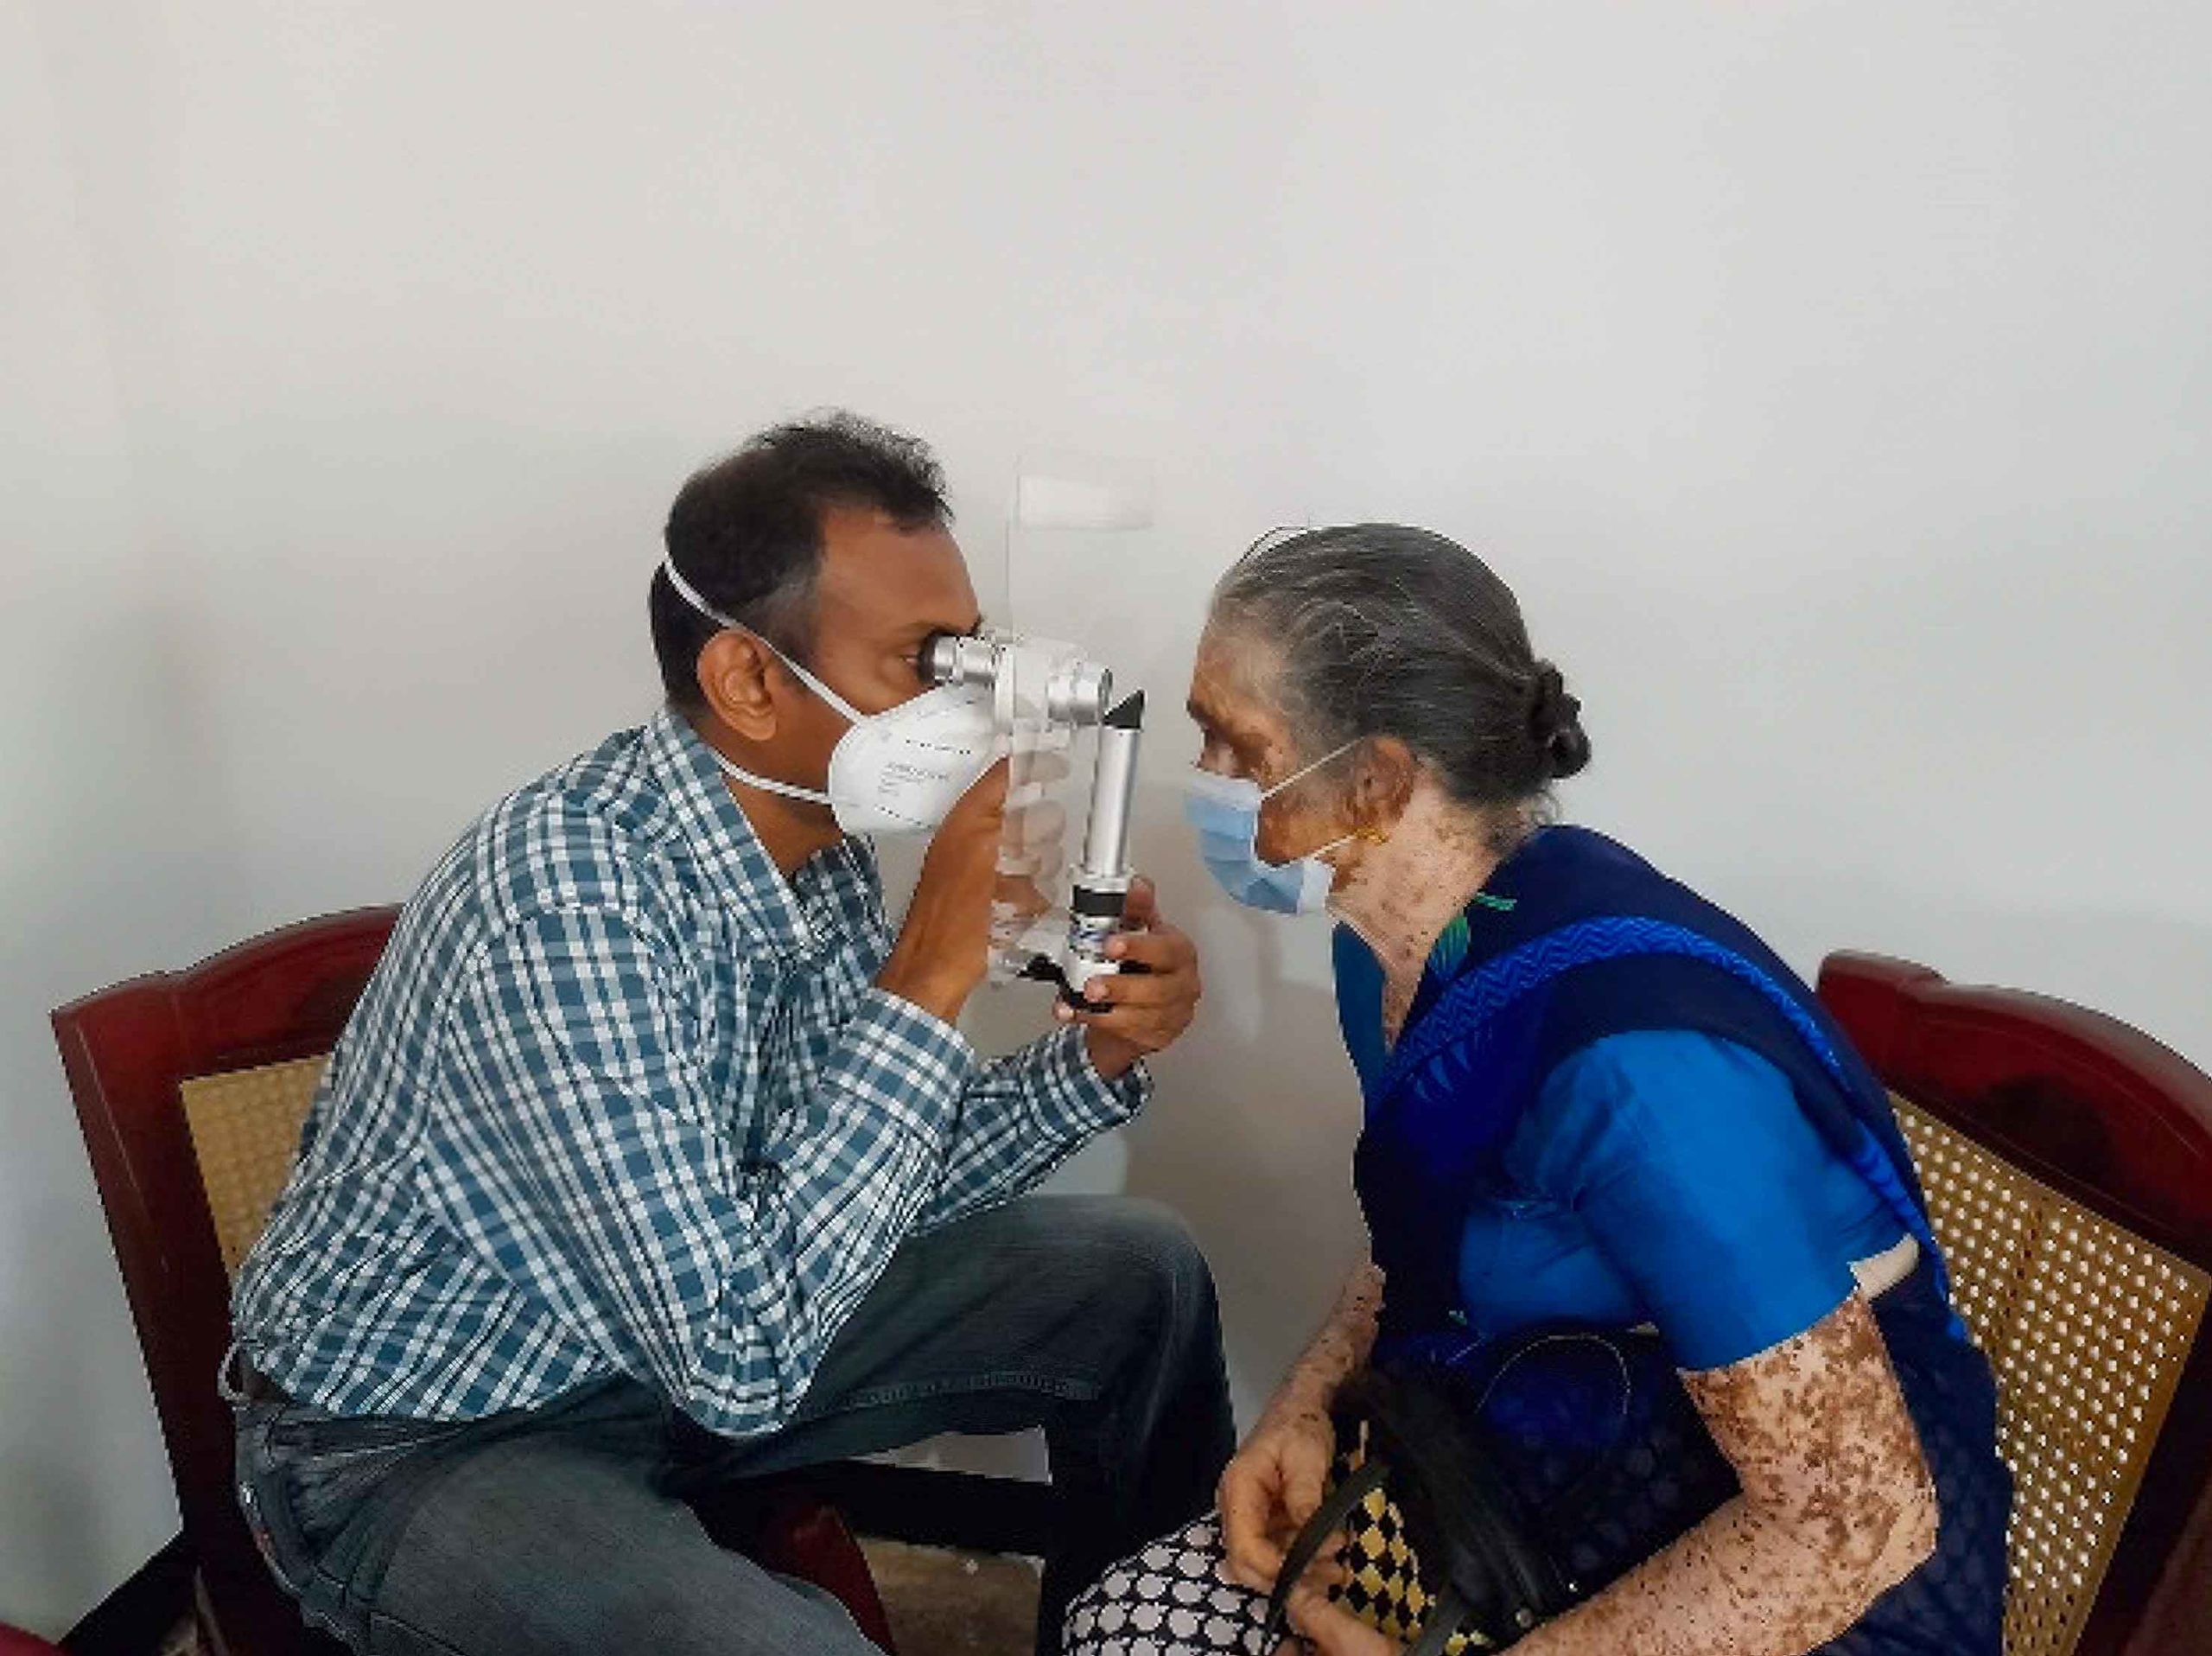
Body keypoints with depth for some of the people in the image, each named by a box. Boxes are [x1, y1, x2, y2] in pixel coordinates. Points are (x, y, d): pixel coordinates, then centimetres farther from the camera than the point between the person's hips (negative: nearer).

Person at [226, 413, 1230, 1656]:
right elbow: (740, 1363, -34)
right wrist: (928, 983, -33)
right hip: (417, 1446, -7)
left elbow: (891, 1176, 2)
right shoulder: (569, 902, -33)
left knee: (1141, 1277, 4)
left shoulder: (812, 842, -8)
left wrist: (1098, 1059, -15)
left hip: (692, 1332, 7)